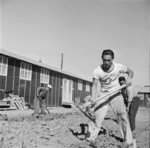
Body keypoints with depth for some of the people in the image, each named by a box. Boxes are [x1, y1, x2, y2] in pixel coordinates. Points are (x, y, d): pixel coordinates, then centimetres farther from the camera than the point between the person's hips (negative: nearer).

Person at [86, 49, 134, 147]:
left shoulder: (118, 67, -11)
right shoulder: (97, 71, -14)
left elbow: (130, 71, 5)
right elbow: (95, 85, -17)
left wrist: (129, 78, -18)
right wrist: (93, 97, -34)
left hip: (116, 93, 0)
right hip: (103, 94, 0)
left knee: (122, 115, -6)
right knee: (97, 115, -8)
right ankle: (91, 138, 6)